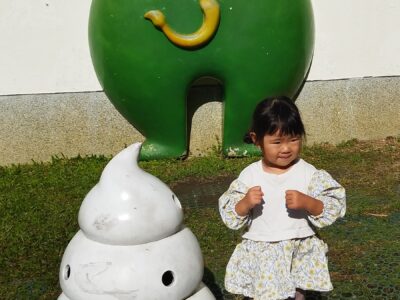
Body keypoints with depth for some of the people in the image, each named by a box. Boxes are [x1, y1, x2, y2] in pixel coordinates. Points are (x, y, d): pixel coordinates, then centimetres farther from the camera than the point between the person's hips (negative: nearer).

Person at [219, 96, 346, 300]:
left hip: (300, 255, 0)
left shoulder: (308, 173, -7)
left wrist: (306, 202, -25)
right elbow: (230, 218, -3)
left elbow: (334, 210, -9)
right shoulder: (249, 175, -6)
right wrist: (245, 203, -22)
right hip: (260, 258, 0)